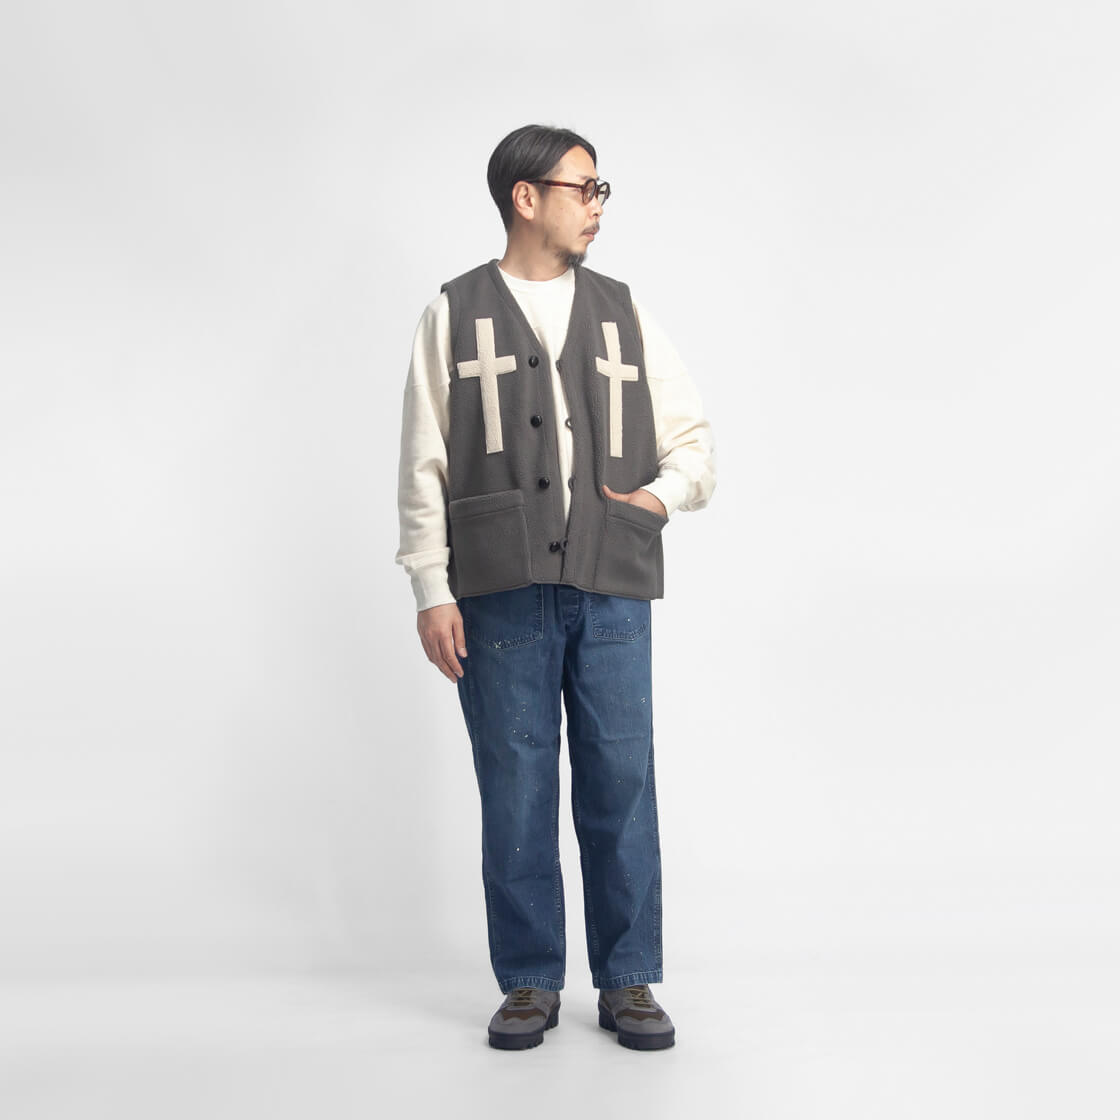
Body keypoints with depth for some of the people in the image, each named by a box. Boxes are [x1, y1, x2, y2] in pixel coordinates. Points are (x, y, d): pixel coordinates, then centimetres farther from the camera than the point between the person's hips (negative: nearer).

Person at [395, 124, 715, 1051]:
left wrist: (664, 493, -2)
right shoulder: (456, 314, 7)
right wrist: (431, 592, -3)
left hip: (611, 590, 2)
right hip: (500, 593, -2)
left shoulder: (624, 314, 14)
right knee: (515, 790, 3)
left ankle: (629, 983, 16)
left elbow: (692, 435, 18)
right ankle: (530, 984, 17)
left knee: (621, 785, 3)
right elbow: (423, 465, 3)